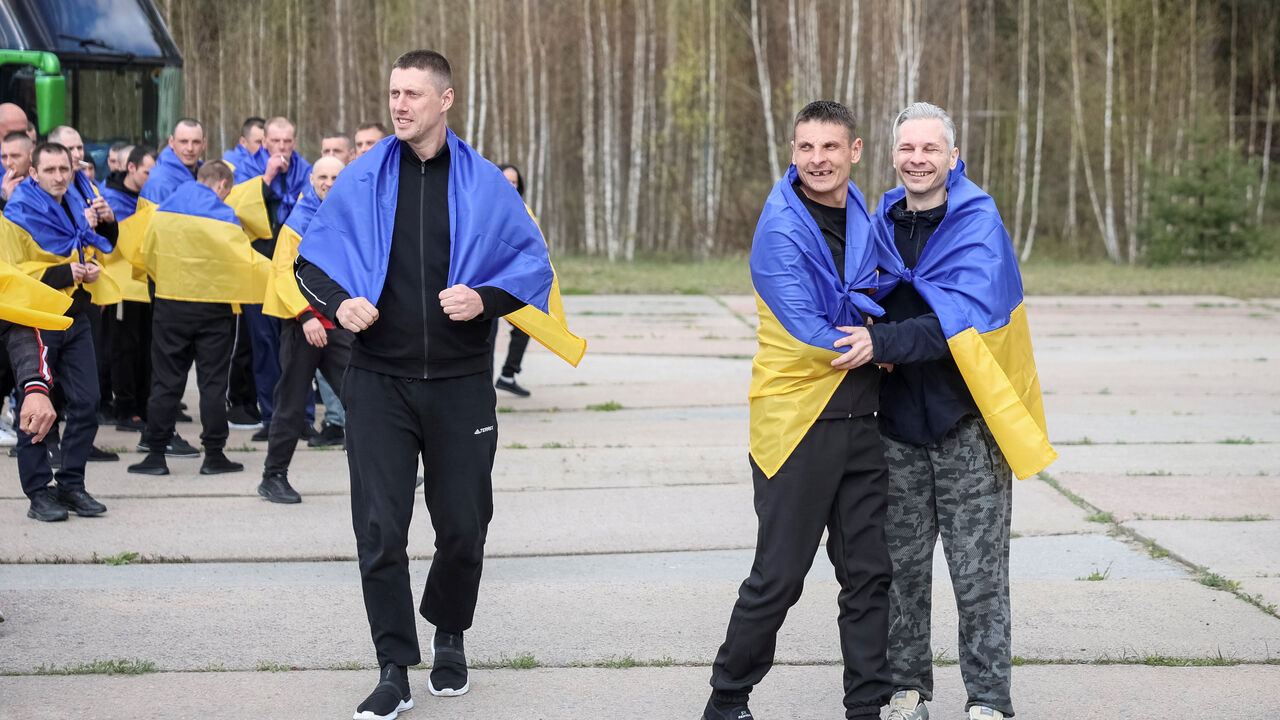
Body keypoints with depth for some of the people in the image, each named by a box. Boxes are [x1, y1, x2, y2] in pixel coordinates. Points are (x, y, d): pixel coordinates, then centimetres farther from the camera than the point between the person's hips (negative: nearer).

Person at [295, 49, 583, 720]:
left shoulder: (485, 185, 1)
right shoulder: (361, 180, 2)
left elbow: (533, 260, 6)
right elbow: (311, 257, 9)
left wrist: (486, 298, -12)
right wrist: (339, 303, -11)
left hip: (461, 382, 0)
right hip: (379, 381, 0)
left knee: (463, 525, 9)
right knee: (380, 528, -4)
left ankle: (449, 638, 35)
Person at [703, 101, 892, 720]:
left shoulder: (863, 217, 10)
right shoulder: (780, 230, -12)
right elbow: (809, 332, -18)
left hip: (859, 419, 7)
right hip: (795, 419, -6)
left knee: (869, 572, 8)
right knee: (778, 576, -1)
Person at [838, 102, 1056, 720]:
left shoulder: (978, 223, -7)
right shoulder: (881, 225, 8)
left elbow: (962, 316, -21)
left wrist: (884, 342, -30)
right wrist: (858, 333, -5)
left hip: (968, 421, -4)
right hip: (899, 421, 4)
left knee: (979, 572, -1)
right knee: (902, 566, 9)